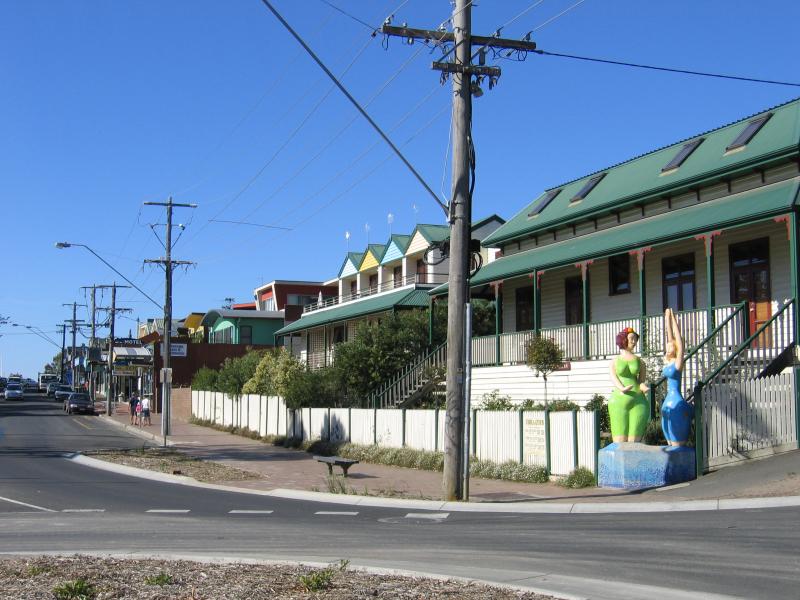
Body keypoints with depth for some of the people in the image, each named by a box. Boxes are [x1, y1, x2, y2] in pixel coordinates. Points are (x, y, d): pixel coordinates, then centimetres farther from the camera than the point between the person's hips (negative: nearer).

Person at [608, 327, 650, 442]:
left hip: (638, 402, 1)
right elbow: (614, 379, -1)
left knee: (634, 442, -6)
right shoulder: (614, 362, 14)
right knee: (619, 443, -10)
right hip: (619, 402, -1)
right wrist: (622, 388, -22)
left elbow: (641, 380, 7)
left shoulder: (640, 362, 16)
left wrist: (644, 387, -18)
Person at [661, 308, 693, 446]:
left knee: (677, 443, -6)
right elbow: (670, 336, 14)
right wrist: (667, 318, 16)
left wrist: (673, 318, -4)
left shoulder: (678, 362, -5)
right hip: (667, 404, 8)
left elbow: (679, 339, -8)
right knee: (670, 442, 9)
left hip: (676, 404, -8)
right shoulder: (668, 362, 11)